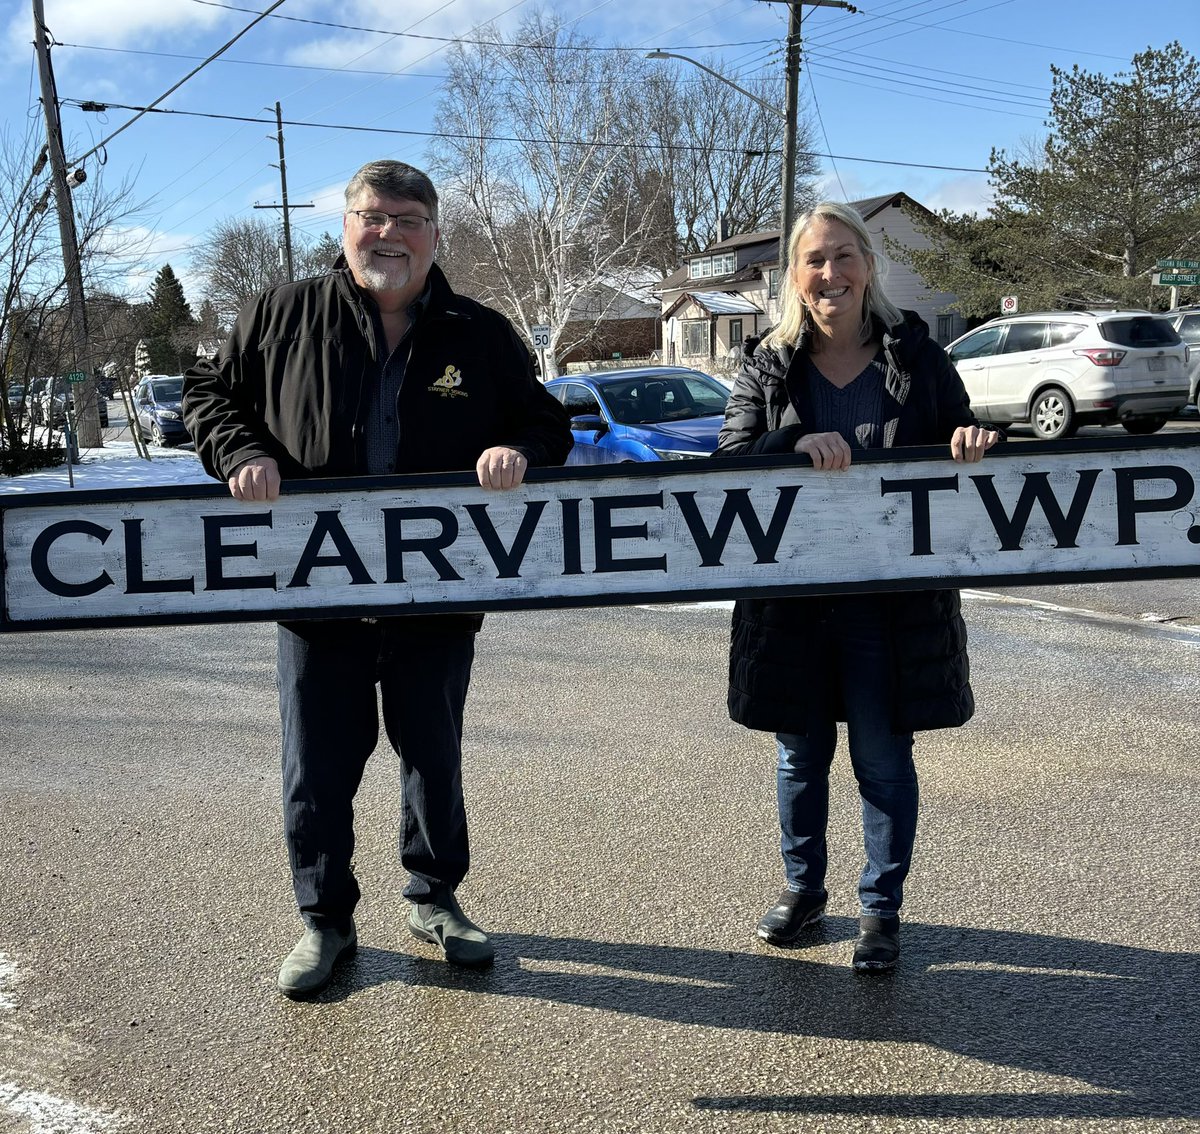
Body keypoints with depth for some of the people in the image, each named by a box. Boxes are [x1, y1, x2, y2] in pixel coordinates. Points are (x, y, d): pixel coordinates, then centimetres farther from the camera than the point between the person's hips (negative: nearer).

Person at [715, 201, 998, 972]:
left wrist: (975, 441, -17)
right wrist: (797, 444, -25)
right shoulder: (768, 366, 3)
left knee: (884, 760, 6)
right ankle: (803, 888, 35)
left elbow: (959, 452, 7)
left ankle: (883, 908, 24)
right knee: (801, 755, 15)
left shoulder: (917, 357, 2)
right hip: (790, 599, 2)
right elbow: (729, 461, -6)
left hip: (891, 603, -1)